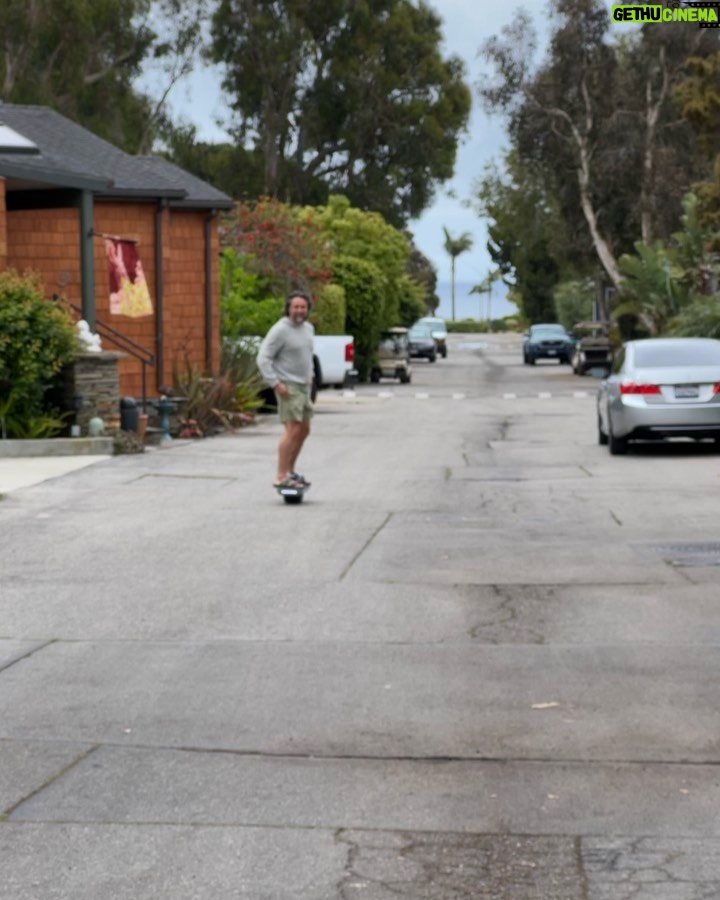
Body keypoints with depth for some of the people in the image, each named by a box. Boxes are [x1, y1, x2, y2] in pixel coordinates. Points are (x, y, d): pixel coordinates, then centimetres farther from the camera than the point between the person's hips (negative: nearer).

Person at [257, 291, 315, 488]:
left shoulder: (308, 328, 11)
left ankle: (290, 472, 24)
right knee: (293, 430, -16)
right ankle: (281, 477, -18)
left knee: (304, 430, 13)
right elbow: (263, 358, -17)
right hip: (288, 388, -9)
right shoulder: (280, 330, -15)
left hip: (304, 386, 9)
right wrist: (275, 383, -22)